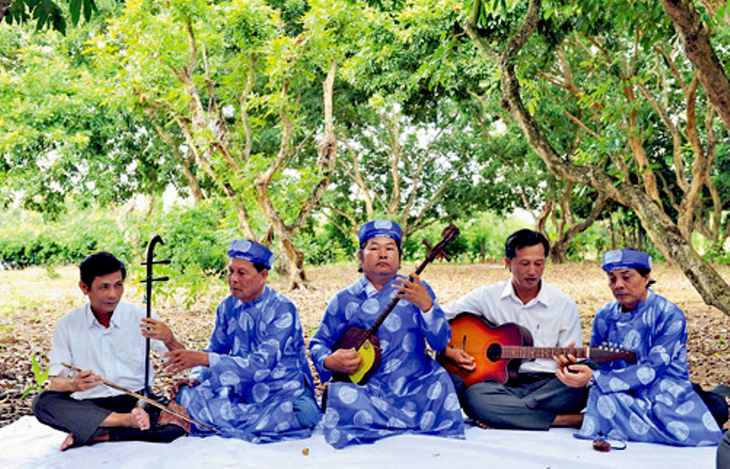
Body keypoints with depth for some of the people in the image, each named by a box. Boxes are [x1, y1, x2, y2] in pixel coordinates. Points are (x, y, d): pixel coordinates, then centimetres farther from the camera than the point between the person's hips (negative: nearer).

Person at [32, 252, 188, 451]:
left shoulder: (140, 318, 3)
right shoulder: (68, 326, 5)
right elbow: (56, 382, 2)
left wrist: (169, 339, -23)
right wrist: (73, 385, -21)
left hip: (137, 401, -1)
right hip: (89, 407, 1)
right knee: (42, 402, -27)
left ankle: (96, 435, -22)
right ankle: (127, 421, -29)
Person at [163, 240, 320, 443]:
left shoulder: (282, 310, -17)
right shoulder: (229, 306, 4)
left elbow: (260, 365, -25)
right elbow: (215, 349, 15)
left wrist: (202, 359, -31)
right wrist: (195, 377, -7)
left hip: (283, 391, -6)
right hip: (243, 390, 6)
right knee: (186, 394, -18)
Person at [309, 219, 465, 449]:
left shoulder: (418, 290, 6)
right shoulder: (344, 300, 7)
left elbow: (441, 342, -4)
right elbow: (319, 343, 14)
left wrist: (426, 305, -23)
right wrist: (329, 362, -10)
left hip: (416, 384, 0)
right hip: (368, 386, 1)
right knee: (342, 395, -30)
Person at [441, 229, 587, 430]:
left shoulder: (564, 304, 8)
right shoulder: (487, 296, 7)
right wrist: (447, 352, -7)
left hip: (546, 385, 1)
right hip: (500, 382, 0)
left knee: (578, 390, -34)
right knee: (473, 397, -36)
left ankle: (503, 415, -25)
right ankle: (567, 420, -29)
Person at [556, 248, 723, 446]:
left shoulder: (669, 315, -9)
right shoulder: (605, 316, 7)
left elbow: (651, 370, -18)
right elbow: (597, 362, 12)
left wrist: (594, 378, -27)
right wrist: (575, 365, -13)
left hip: (667, 393, -1)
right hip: (623, 396, 1)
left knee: (706, 437, -27)